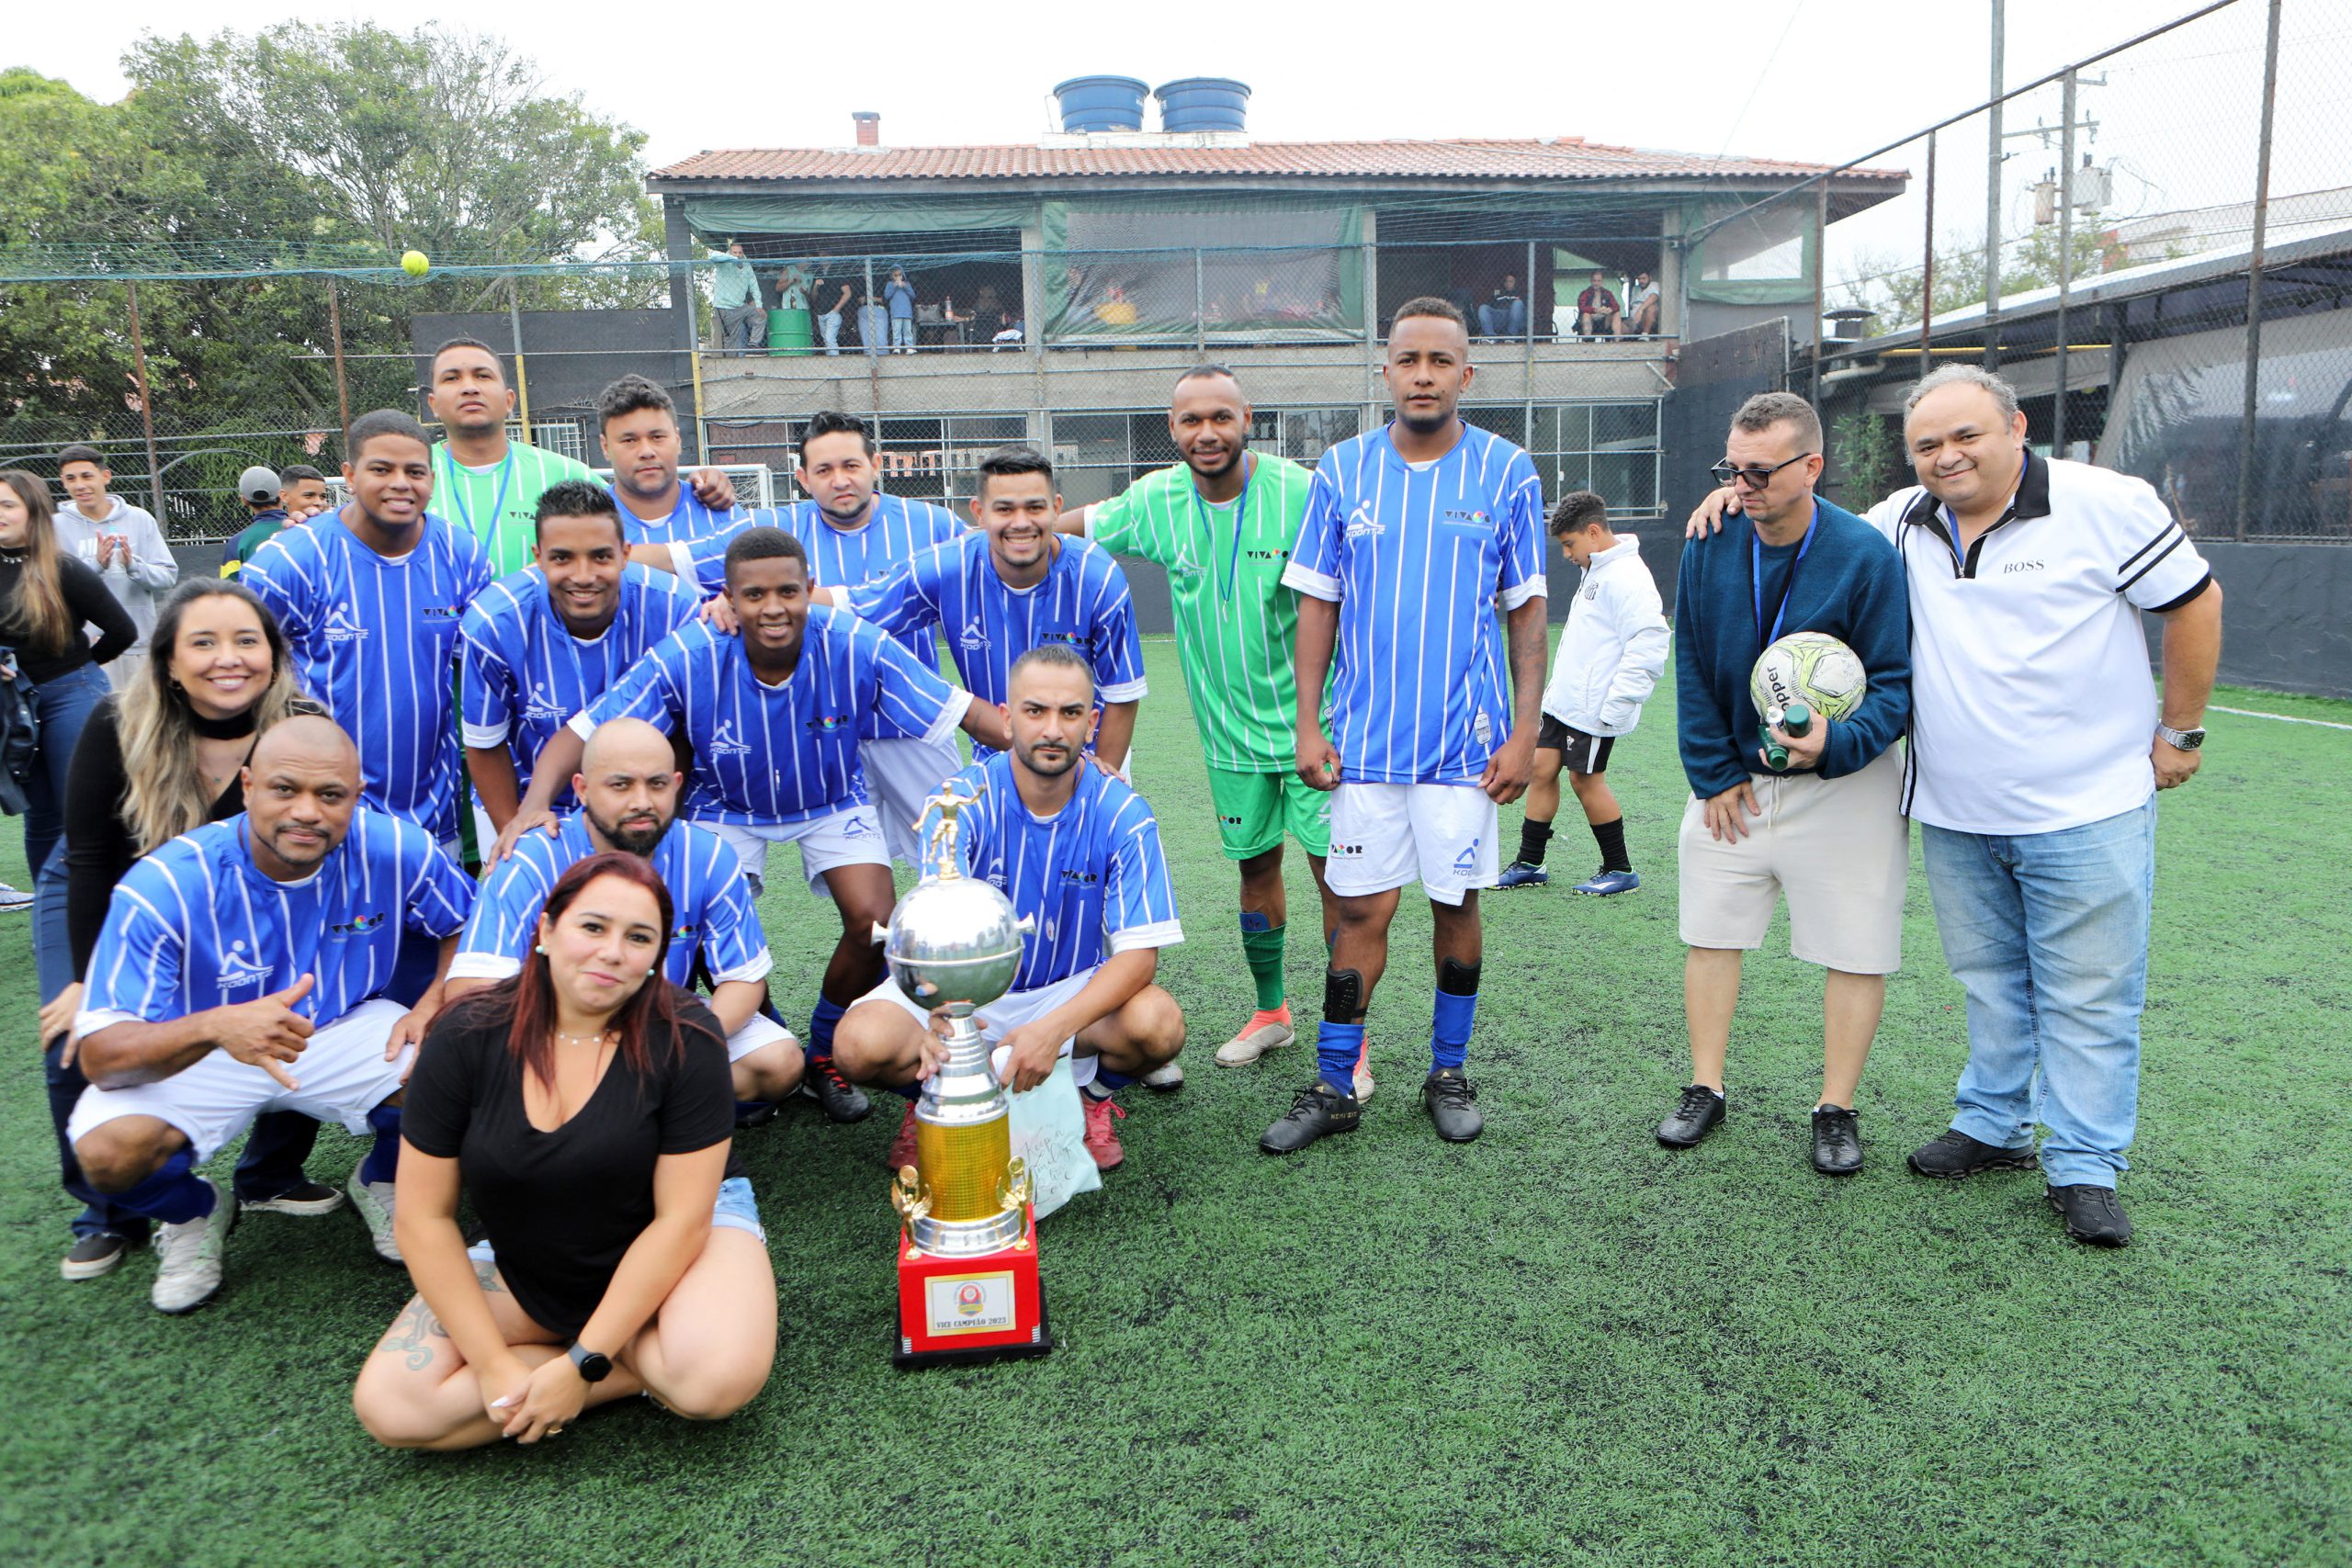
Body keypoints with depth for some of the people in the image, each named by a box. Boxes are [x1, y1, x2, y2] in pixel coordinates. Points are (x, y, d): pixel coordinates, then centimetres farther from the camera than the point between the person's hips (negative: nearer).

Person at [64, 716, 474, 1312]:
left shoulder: (395, 850, -20)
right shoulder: (164, 885, -26)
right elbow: (99, 1055, -29)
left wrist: (433, 1006, -19)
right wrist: (216, 1026, -50)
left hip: (346, 1029, 1)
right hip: (196, 1057, -1)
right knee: (110, 1149, -29)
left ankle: (380, 1180, 10)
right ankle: (193, 1214, 10)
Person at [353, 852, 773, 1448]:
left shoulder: (684, 1038, -20)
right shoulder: (466, 1037, -12)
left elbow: (680, 1217, -19)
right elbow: (425, 1217, -8)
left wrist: (583, 1363, -22)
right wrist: (493, 1363, -15)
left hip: (675, 1244, -4)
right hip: (524, 1265, 4)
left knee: (718, 1380, -34)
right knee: (388, 1408, -17)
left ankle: (621, 1354, 1)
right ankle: (645, 1370, -7)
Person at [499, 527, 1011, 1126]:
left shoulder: (855, 646, -30)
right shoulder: (688, 659, -30)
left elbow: (964, 711, -29)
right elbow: (583, 731, -26)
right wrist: (533, 806, -42)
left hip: (832, 801, 0)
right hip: (728, 806, 0)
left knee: (875, 923, -18)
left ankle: (824, 1055, 12)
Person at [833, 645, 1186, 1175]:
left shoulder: (1122, 814, -15)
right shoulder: (963, 802, -16)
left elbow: (1140, 952, -21)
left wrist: (1055, 1027, -38)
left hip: (1074, 991, 0)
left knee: (1158, 1025, -31)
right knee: (861, 1044, -26)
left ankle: (1090, 1090, 5)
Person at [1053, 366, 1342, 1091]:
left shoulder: (1299, 492, -14)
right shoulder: (1157, 500, -2)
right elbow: (1077, 522, 16)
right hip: (1230, 729, 4)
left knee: (1337, 872, -3)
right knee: (1256, 866, 16)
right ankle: (1271, 1010, 36)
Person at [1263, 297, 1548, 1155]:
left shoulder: (1507, 472, 1)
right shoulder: (1343, 469, 4)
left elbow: (1527, 611, 3)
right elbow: (1318, 604, 6)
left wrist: (1525, 731, -3)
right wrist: (1307, 723, 1)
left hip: (1467, 739, 0)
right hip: (1365, 736, 1)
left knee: (1456, 905, 8)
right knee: (1362, 913, 3)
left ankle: (1448, 1074, 26)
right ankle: (1333, 1088, 15)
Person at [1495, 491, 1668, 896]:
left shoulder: (1627, 577, -17)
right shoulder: (1595, 571, 15)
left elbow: (1649, 645, -23)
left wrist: (1614, 707, -23)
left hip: (1595, 709, -9)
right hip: (1564, 701, 9)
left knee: (1586, 778, -1)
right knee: (1542, 768, 10)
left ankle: (1620, 870, 16)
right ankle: (1529, 865, 20)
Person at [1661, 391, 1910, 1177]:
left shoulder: (1866, 554, -16)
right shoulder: (1710, 545, -6)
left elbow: (1895, 683, -13)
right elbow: (1692, 669, 1)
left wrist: (1838, 742, -32)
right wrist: (1715, 774, -2)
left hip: (1844, 784, -3)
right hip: (1732, 781, 3)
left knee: (1855, 950, 3)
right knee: (1709, 933, 9)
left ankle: (1836, 1111, 19)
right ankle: (1706, 1091, 23)